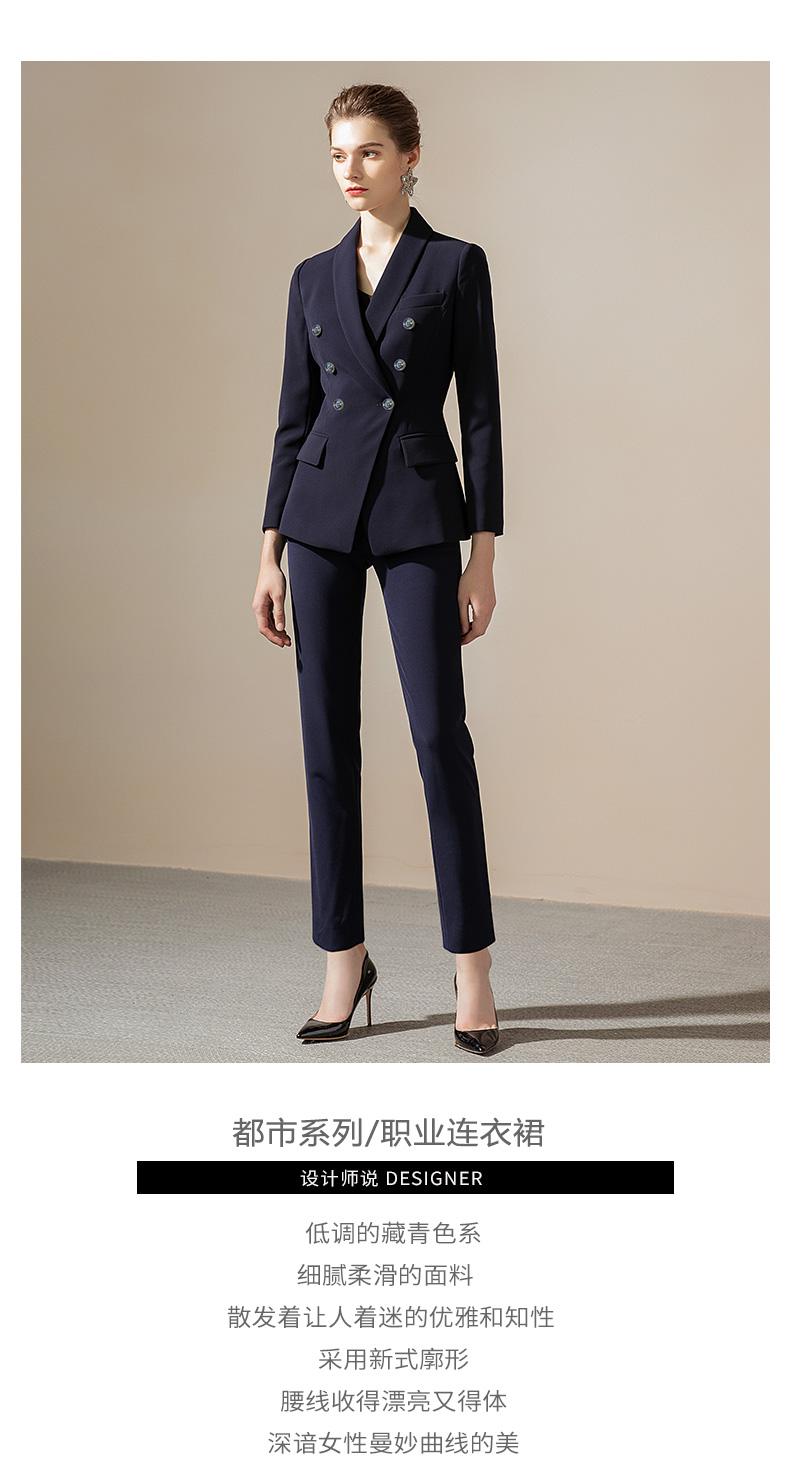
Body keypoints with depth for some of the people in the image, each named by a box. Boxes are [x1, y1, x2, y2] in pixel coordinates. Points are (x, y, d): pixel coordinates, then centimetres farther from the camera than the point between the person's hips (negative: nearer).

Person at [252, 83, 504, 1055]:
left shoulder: (456, 266, 1)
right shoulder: (314, 278, 11)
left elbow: (481, 415, -2)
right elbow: (293, 416, 11)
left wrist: (482, 557, -7)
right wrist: (270, 553, 6)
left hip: (419, 516, -3)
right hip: (322, 512, 4)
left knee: (439, 732, -8)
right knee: (328, 738, 3)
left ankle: (471, 965, 4)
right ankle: (344, 958, 13)